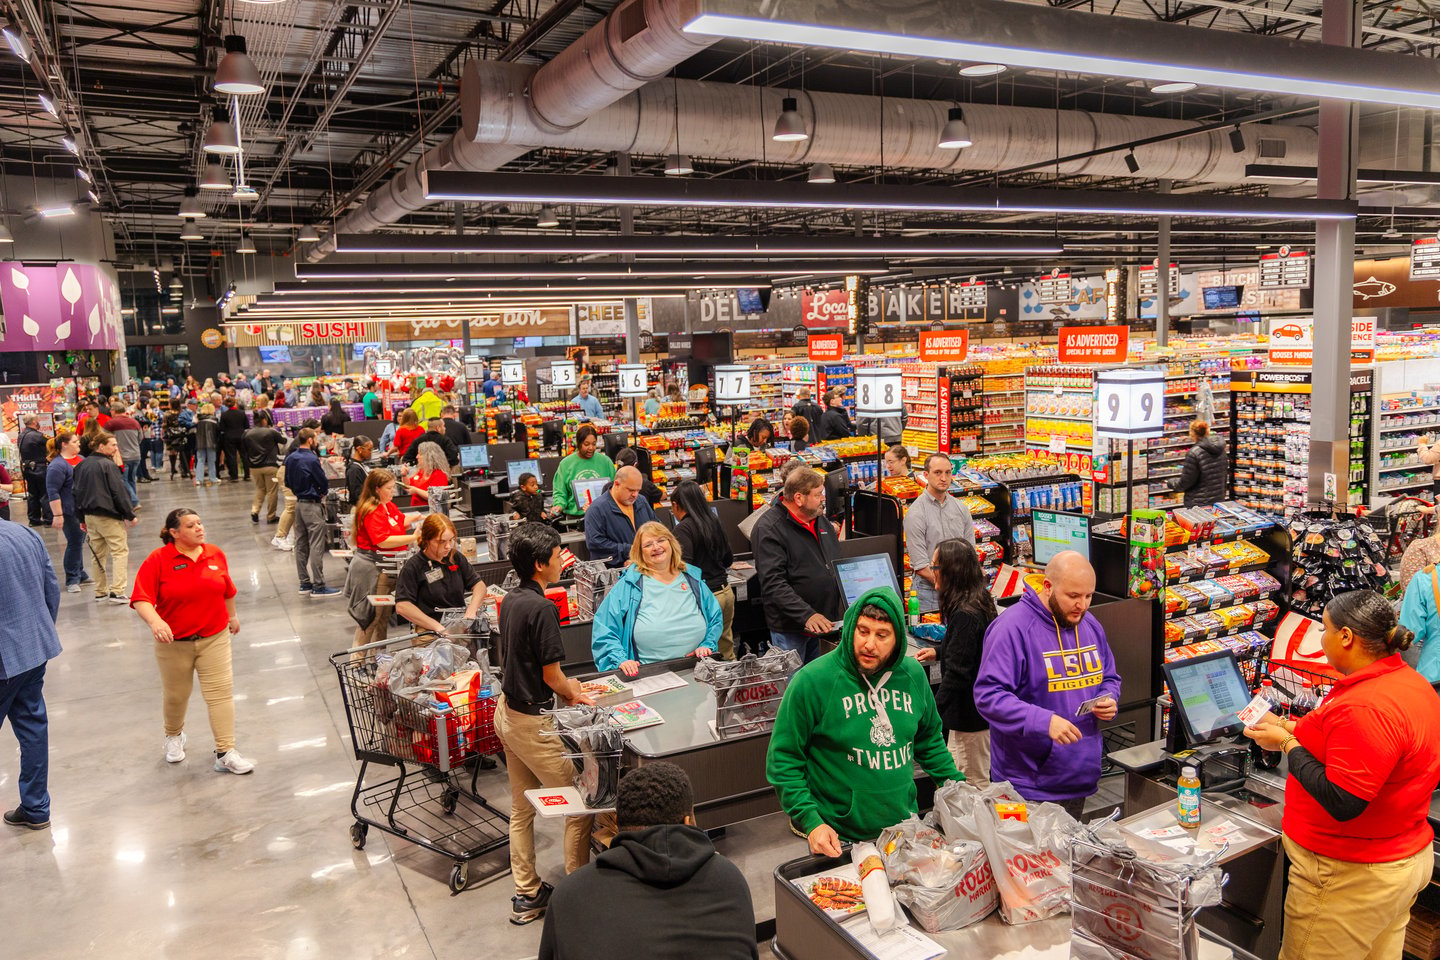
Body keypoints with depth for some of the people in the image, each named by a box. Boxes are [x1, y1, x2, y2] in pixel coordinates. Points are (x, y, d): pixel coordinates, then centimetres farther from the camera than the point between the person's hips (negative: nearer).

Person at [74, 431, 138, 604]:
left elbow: (78, 492, 16)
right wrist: (130, 515, -7)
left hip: (89, 515, 8)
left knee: (98, 554, 15)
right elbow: (119, 492, -14)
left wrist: (82, 518, 22)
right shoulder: (108, 465, -13)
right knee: (120, 551, -4)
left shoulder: (82, 465, 11)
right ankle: (116, 591, -11)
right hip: (109, 516, -8)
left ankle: (100, 591, 19)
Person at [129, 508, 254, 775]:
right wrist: (155, 621, -34)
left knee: (221, 693, -5)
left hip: (214, 638, 2)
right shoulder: (158, 560, -12)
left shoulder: (216, 554, 0)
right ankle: (174, 736, 46)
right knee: (175, 695, 16)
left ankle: (225, 753, -2)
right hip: (174, 642, -1)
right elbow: (141, 599, -17)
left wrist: (233, 615, 25)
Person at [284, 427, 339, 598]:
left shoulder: (290, 459, 7)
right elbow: (324, 484, -13)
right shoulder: (312, 459, -18)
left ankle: (304, 583, 18)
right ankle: (319, 587, -5)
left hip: (298, 503, 9)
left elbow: (288, 483, 14)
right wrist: (321, 492, 7)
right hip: (312, 505, -9)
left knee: (301, 545, 12)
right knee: (316, 547, -6)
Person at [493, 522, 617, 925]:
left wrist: (564, 685, 13)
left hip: (507, 709, 9)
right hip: (533, 722, -9)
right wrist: (574, 695, 1)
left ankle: (527, 895, 31)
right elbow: (552, 675, -18)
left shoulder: (511, 600, 3)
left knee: (521, 808, 19)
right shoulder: (542, 608, -24)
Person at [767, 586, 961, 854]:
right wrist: (811, 822, -20)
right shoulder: (812, 681, -17)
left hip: (905, 828, 5)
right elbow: (783, 759, -13)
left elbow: (930, 740, 16)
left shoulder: (913, 674, -1)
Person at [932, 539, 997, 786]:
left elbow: (957, 673, -25)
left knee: (973, 783, 4)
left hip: (971, 711, -10)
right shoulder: (979, 603, 5)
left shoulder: (966, 615, -25)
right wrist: (939, 652, 36)